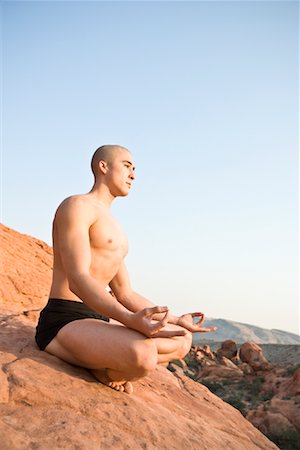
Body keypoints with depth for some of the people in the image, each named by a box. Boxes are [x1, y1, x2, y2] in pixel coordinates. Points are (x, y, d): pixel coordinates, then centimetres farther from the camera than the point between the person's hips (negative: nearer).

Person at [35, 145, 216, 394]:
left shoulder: (113, 228, 21)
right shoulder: (77, 205, -9)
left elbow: (125, 294, 20)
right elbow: (78, 281, -22)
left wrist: (176, 320, 11)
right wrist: (131, 320, -38)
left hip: (97, 321, 9)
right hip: (64, 323, -9)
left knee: (182, 340, 7)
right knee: (142, 355, -35)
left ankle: (106, 369, 0)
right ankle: (104, 371, -3)